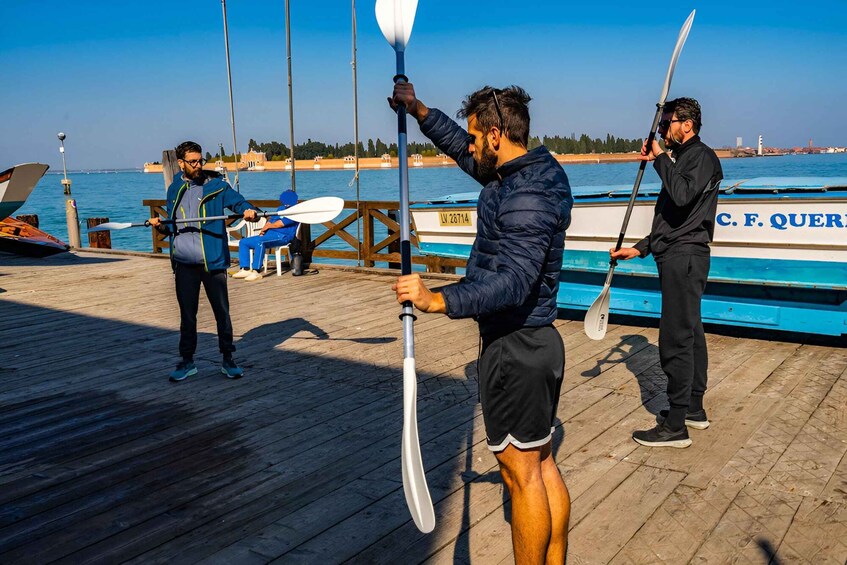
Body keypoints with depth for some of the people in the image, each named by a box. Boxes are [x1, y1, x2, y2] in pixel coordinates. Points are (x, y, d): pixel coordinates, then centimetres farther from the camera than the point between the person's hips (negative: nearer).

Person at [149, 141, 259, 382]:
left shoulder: (216, 185, 1)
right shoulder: (174, 189, 12)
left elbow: (237, 200, -12)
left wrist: (249, 210, -34)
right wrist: (161, 225, 1)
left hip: (212, 261, -3)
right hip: (184, 263, 3)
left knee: (222, 311, 3)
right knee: (187, 314, 11)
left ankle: (228, 360, 15)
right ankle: (187, 361, 22)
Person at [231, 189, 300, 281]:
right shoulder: (281, 209, 24)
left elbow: (278, 224, -13)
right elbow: (270, 221, 22)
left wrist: (267, 226, 6)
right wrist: (263, 230, 1)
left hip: (282, 236, -10)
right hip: (268, 235, 10)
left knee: (260, 242, -39)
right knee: (243, 242, 3)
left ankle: (255, 272, -40)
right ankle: (245, 269, -8)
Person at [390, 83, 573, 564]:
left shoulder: (528, 196, -23)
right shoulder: (532, 169, 9)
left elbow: (512, 281, -34)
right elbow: (460, 148, 24)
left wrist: (438, 300, -41)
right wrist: (418, 110, 21)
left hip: (514, 347, -10)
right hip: (540, 340, 10)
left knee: (522, 474, 2)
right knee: (544, 464, 17)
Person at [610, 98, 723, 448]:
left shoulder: (701, 156, -8)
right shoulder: (681, 158, 22)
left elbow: (682, 195, -29)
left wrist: (660, 159, -16)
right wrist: (639, 249, 21)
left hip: (684, 257, -11)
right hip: (677, 257, 11)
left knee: (676, 340, -10)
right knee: (690, 334, 15)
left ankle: (675, 426, -5)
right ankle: (694, 409, 26)